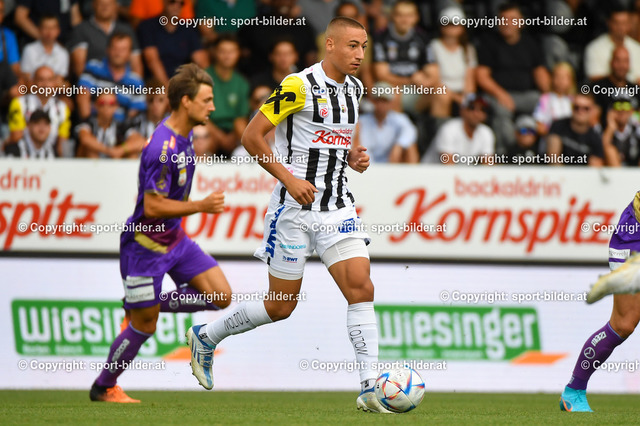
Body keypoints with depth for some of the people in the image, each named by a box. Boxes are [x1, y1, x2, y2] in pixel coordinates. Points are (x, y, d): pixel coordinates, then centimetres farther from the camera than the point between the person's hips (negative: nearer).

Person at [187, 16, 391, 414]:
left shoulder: (354, 89, 9)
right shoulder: (299, 86, -14)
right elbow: (252, 136, -12)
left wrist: (354, 158, 5)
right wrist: (289, 178, -18)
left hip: (338, 208, 6)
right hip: (295, 208, -6)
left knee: (361, 288, -10)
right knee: (280, 306, 3)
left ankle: (371, 388, -12)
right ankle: (205, 336, 27)